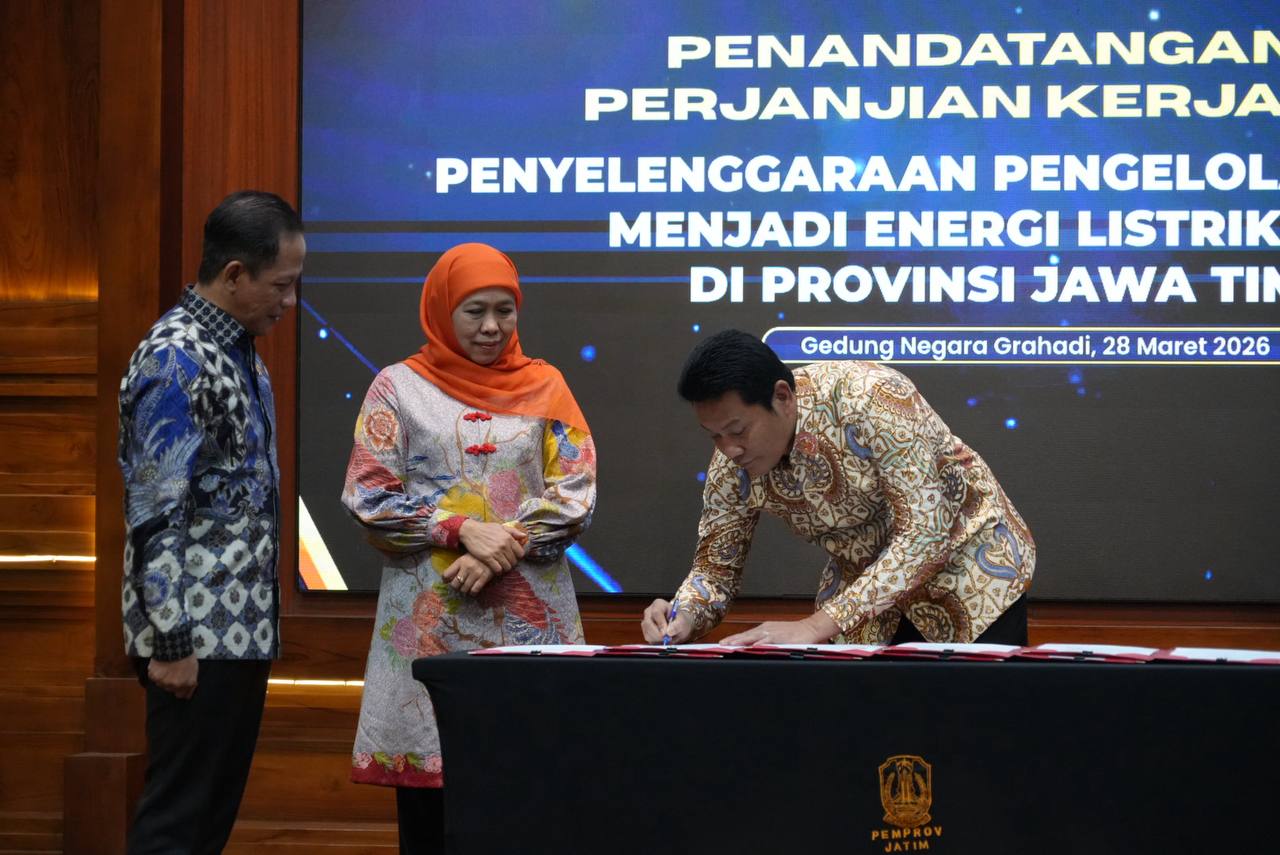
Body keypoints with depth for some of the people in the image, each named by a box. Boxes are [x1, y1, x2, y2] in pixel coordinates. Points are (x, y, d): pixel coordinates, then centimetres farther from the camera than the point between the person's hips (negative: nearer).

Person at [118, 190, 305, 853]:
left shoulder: (238, 351, 14)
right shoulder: (177, 359, -15)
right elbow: (155, 512, -19)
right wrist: (171, 640, -21)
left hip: (242, 627, 9)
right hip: (198, 634, -9)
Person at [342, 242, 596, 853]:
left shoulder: (544, 387, 10)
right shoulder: (399, 387, 5)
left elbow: (575, 495, 2)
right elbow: (369, 498, -2)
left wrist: (505, 550, -12)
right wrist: (463, 531, -13)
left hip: (531, 614, 1)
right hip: (430, 617, -1)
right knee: (425, 775, -3)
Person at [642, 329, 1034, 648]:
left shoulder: (868, 400, -32)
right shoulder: (732, 465, -15)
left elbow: (927, 532, -34)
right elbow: (717, 563, -1)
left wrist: (818, 626, -38)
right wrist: (684, 616, -25)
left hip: (966, 561, -4)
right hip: (867, 587, 4)